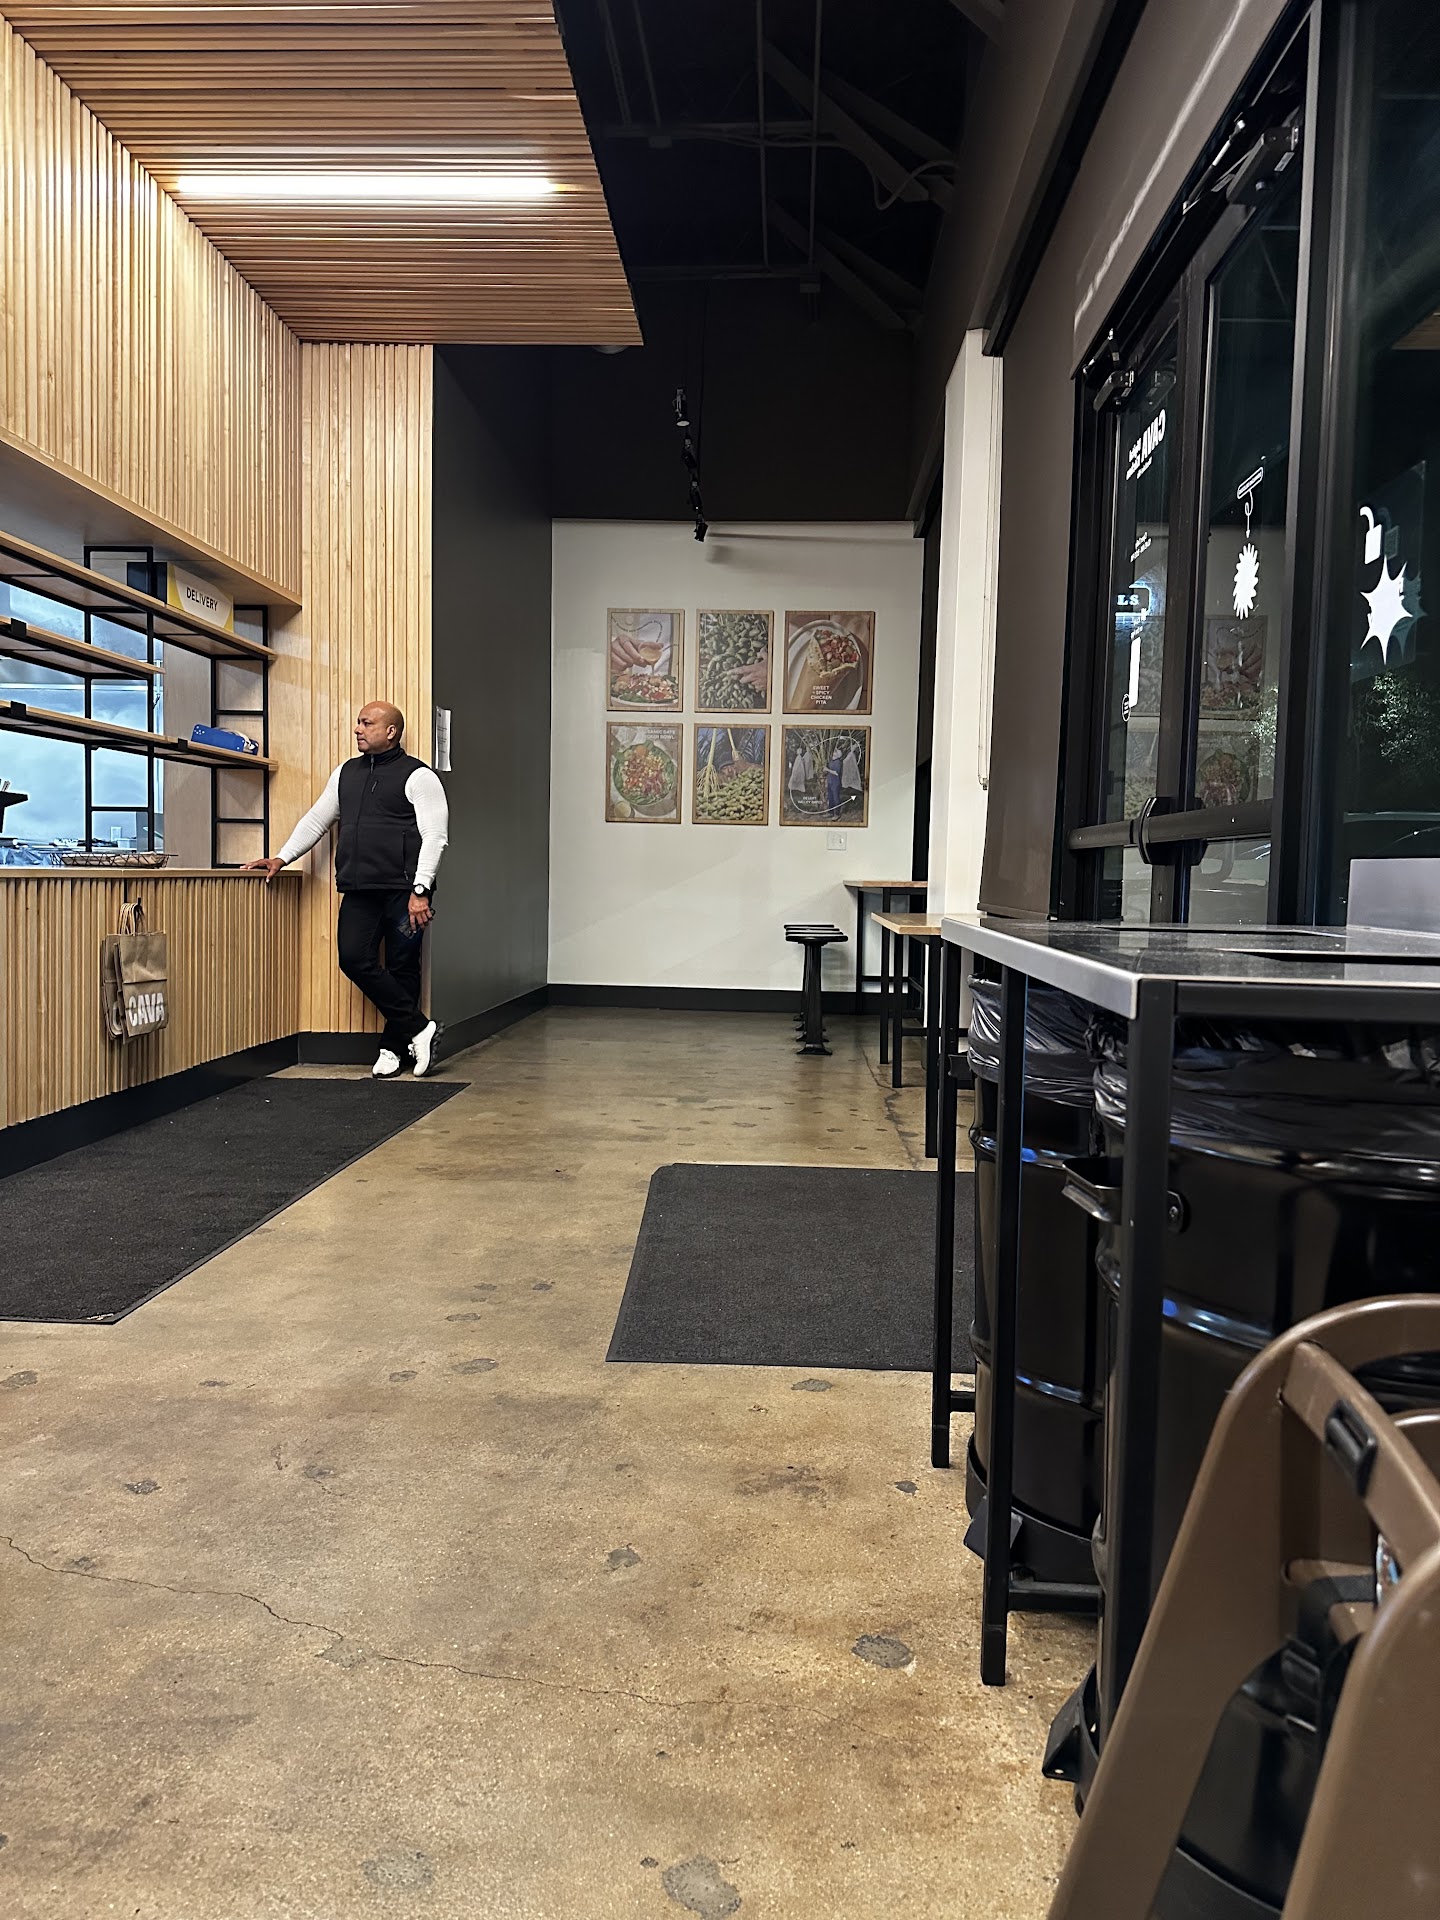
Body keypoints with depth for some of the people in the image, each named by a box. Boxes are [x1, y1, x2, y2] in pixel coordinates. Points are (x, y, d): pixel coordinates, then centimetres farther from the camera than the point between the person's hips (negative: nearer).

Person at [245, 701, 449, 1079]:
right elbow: (316, 820, 24)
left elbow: (434, 837, -9)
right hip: (358, 891, 6)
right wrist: (281, 858, 13)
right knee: (354, 959, -8)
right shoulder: (346, 773, 18)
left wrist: (420, 891, -17)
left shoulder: (417, 776, -3)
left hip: (402, 891, -6)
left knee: (401, 969, 0)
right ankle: (418, 1027, 0)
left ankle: (393, 1047, 13)